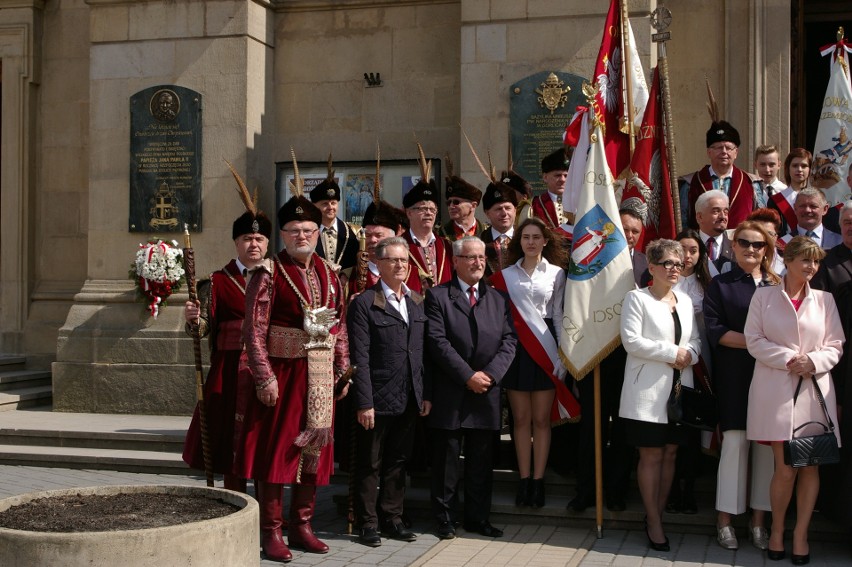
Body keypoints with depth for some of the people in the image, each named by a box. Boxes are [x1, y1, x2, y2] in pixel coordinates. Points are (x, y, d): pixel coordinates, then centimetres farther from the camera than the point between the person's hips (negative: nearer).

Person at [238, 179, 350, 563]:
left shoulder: (328, 274, 10)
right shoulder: (269, 274, -6)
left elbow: (339, 327, 13)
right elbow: (254, 330, -11)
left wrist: (343, 370, 7)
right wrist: (265, 378, -17)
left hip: (320, 378, 5)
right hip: (281, 374, -5)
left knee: (314, 450, 10)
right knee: (274, 450, 1)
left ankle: (301, 526, 22)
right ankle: (271, 532, 10)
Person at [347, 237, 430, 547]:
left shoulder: (418, 301, 12)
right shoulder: (364, 303, -6)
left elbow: (423, 352, 11)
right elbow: (360, 358, -10)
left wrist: (425, 394, 6)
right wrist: (364, 402, -15)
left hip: (410, 399, 5)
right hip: (378, 399, -5)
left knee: (398, 461, 13)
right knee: (370, 464, 6)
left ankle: (392, 518, 24)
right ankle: (368, 522, 16)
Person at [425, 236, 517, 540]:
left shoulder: (498, 299, 14)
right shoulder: (437, 296, 0)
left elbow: (509, 340, 5)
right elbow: (437, 342, -9)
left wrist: (491, 373, -10)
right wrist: (468, 376, -14)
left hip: (487, 393, 4)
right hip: (449, 395, -4)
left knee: (481, 461, 10)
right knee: (446, 460, 3)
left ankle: (478, 518, 19)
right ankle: (445, 519, 13)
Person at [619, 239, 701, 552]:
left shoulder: (685, 300, 13)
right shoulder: (636, 298, -5)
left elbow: (695, 339, 15)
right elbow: (631, 340, -15)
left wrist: (689, 354, -9)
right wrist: (673, 353, -16)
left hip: (680, 388, 6)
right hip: (648, 389, -6)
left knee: (670, 453, 9)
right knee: (651, 456, -2)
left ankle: (657, 516, 20)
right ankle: (654, 523, 6)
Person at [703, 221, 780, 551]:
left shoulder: (777, 286, 15)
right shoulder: (720, 286, 7)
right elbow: (715, 329, -5)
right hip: (736, 375, -3)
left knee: (768, 443, 1)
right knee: (735, 441, -7)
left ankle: (759, 520, 9)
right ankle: (725, 520, 1)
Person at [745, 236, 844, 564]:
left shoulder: (824, 299, 11)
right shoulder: (764, 296, 6)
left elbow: (835, 345, 9)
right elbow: (754, 339, 0)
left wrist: (813, 362, -11)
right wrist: (788, 359, -12)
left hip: (815, 389, 3)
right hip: (776, 389, -2)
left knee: (811, 466, 1)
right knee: (785, 469, -6)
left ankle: (800, 534, 14)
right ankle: (777, 530, 14)